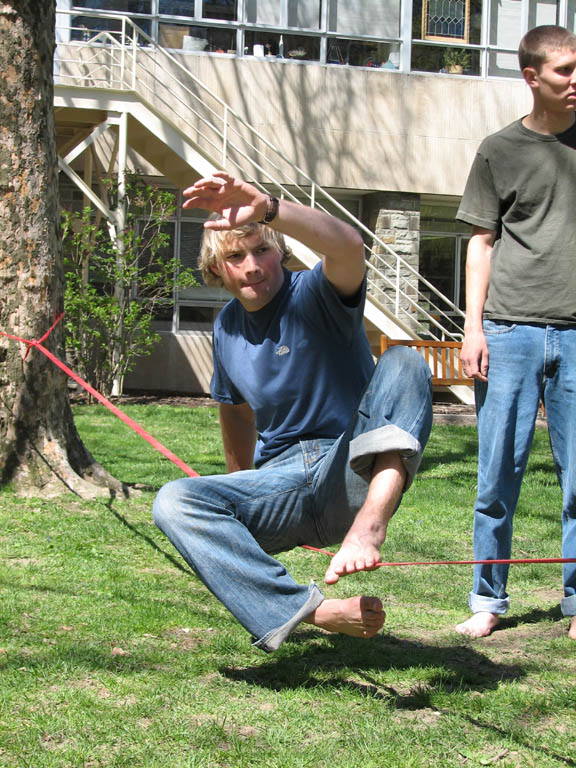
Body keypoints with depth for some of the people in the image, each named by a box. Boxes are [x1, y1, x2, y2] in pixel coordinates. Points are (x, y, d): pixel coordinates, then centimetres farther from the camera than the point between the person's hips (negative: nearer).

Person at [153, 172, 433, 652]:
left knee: (404, 363, -29)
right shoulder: (227, 327, 13)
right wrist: (242, 497, 38)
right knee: (174, 503, -23)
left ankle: (371, 523, -52)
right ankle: (312, 610, -37)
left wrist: (267, 209, -46)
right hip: (281, 481, 5)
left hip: (354, 478, -5)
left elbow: (348, 247, -32)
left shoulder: (315, 296, -6)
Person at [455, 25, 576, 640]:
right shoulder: (500, 150, 8)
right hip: (509, 329, -1)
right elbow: (482, 242, 9)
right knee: (499, 473, 1)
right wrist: (473, 327, 0)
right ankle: (488, 600, 12)